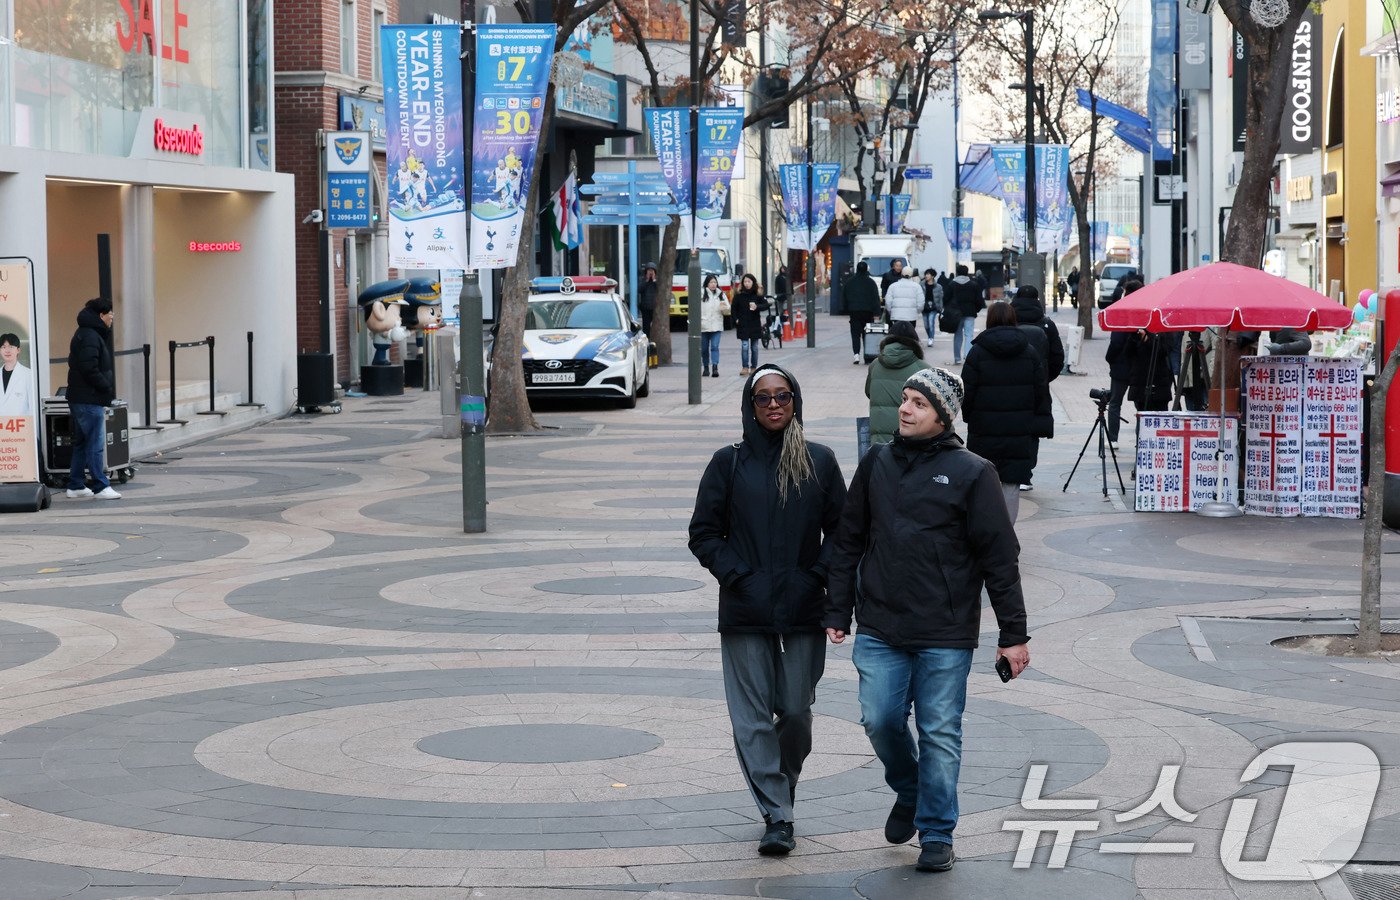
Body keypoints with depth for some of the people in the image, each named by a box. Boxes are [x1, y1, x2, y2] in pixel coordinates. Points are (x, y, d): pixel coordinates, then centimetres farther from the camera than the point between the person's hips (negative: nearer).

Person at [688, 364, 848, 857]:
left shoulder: (820, 462, 4)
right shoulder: (729, 463, 2)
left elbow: (840, 530, 9)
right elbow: (704, 533, 5)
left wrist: (818, 574, -5)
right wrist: (737, 575, -6)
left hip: (804, 611, 1)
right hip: (745, 613, -1)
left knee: (796, 712, 4)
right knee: (753, 717, -5)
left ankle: (782, 789, 30)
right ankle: (777, 817, -2)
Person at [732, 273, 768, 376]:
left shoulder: (758, 294, 1)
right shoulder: (739, 295, 1)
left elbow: (766, 305, -4)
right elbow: (734, 308, 7)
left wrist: (757, 307, -22)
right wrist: (736, 319, -4)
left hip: (755, 325, 1)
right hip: (743, 325, -1)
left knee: (754, 347, 7)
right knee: (744, 346, -7)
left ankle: (753, 368, 14)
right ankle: (745, 367, -6)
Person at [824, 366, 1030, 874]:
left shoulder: (971, 473, -4)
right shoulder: (876, 466, 9)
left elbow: (1000, 557, -3)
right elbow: (848, 543, 14)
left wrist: (1013, 633, -5)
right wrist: (837, 613, 8)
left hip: (946, 635, -3)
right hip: (879, 630, 3)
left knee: (940, 733, 1)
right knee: (881, 721, 0)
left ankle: (936, 834, 13)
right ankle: (908, 794, 29)